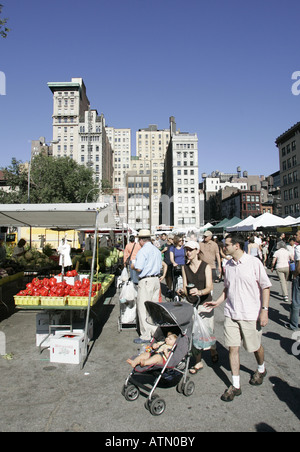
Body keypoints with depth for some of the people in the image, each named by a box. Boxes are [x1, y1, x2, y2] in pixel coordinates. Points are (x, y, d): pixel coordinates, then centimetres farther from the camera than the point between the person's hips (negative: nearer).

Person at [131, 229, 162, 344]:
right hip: (156, 280, 8)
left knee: (143, 308, 0)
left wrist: (133, 266, 1)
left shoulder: (143, 251, -13)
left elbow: (139, 268, -19)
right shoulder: (157, 250, 11)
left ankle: (145, 336, 4)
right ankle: (155, 331, 23)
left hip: (146, 281, -8)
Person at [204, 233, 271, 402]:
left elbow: (265, 287, -6)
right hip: (231, 313, 4)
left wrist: (264, 310, -11)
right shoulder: (228, 265, 4)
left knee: (255, 346, 14)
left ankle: (261, 369, 46)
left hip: (251, 314, -4)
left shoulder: (254, 262, -11)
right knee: (233, 347, 4)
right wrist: (218, 302, 6)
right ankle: (236, 385, 17)